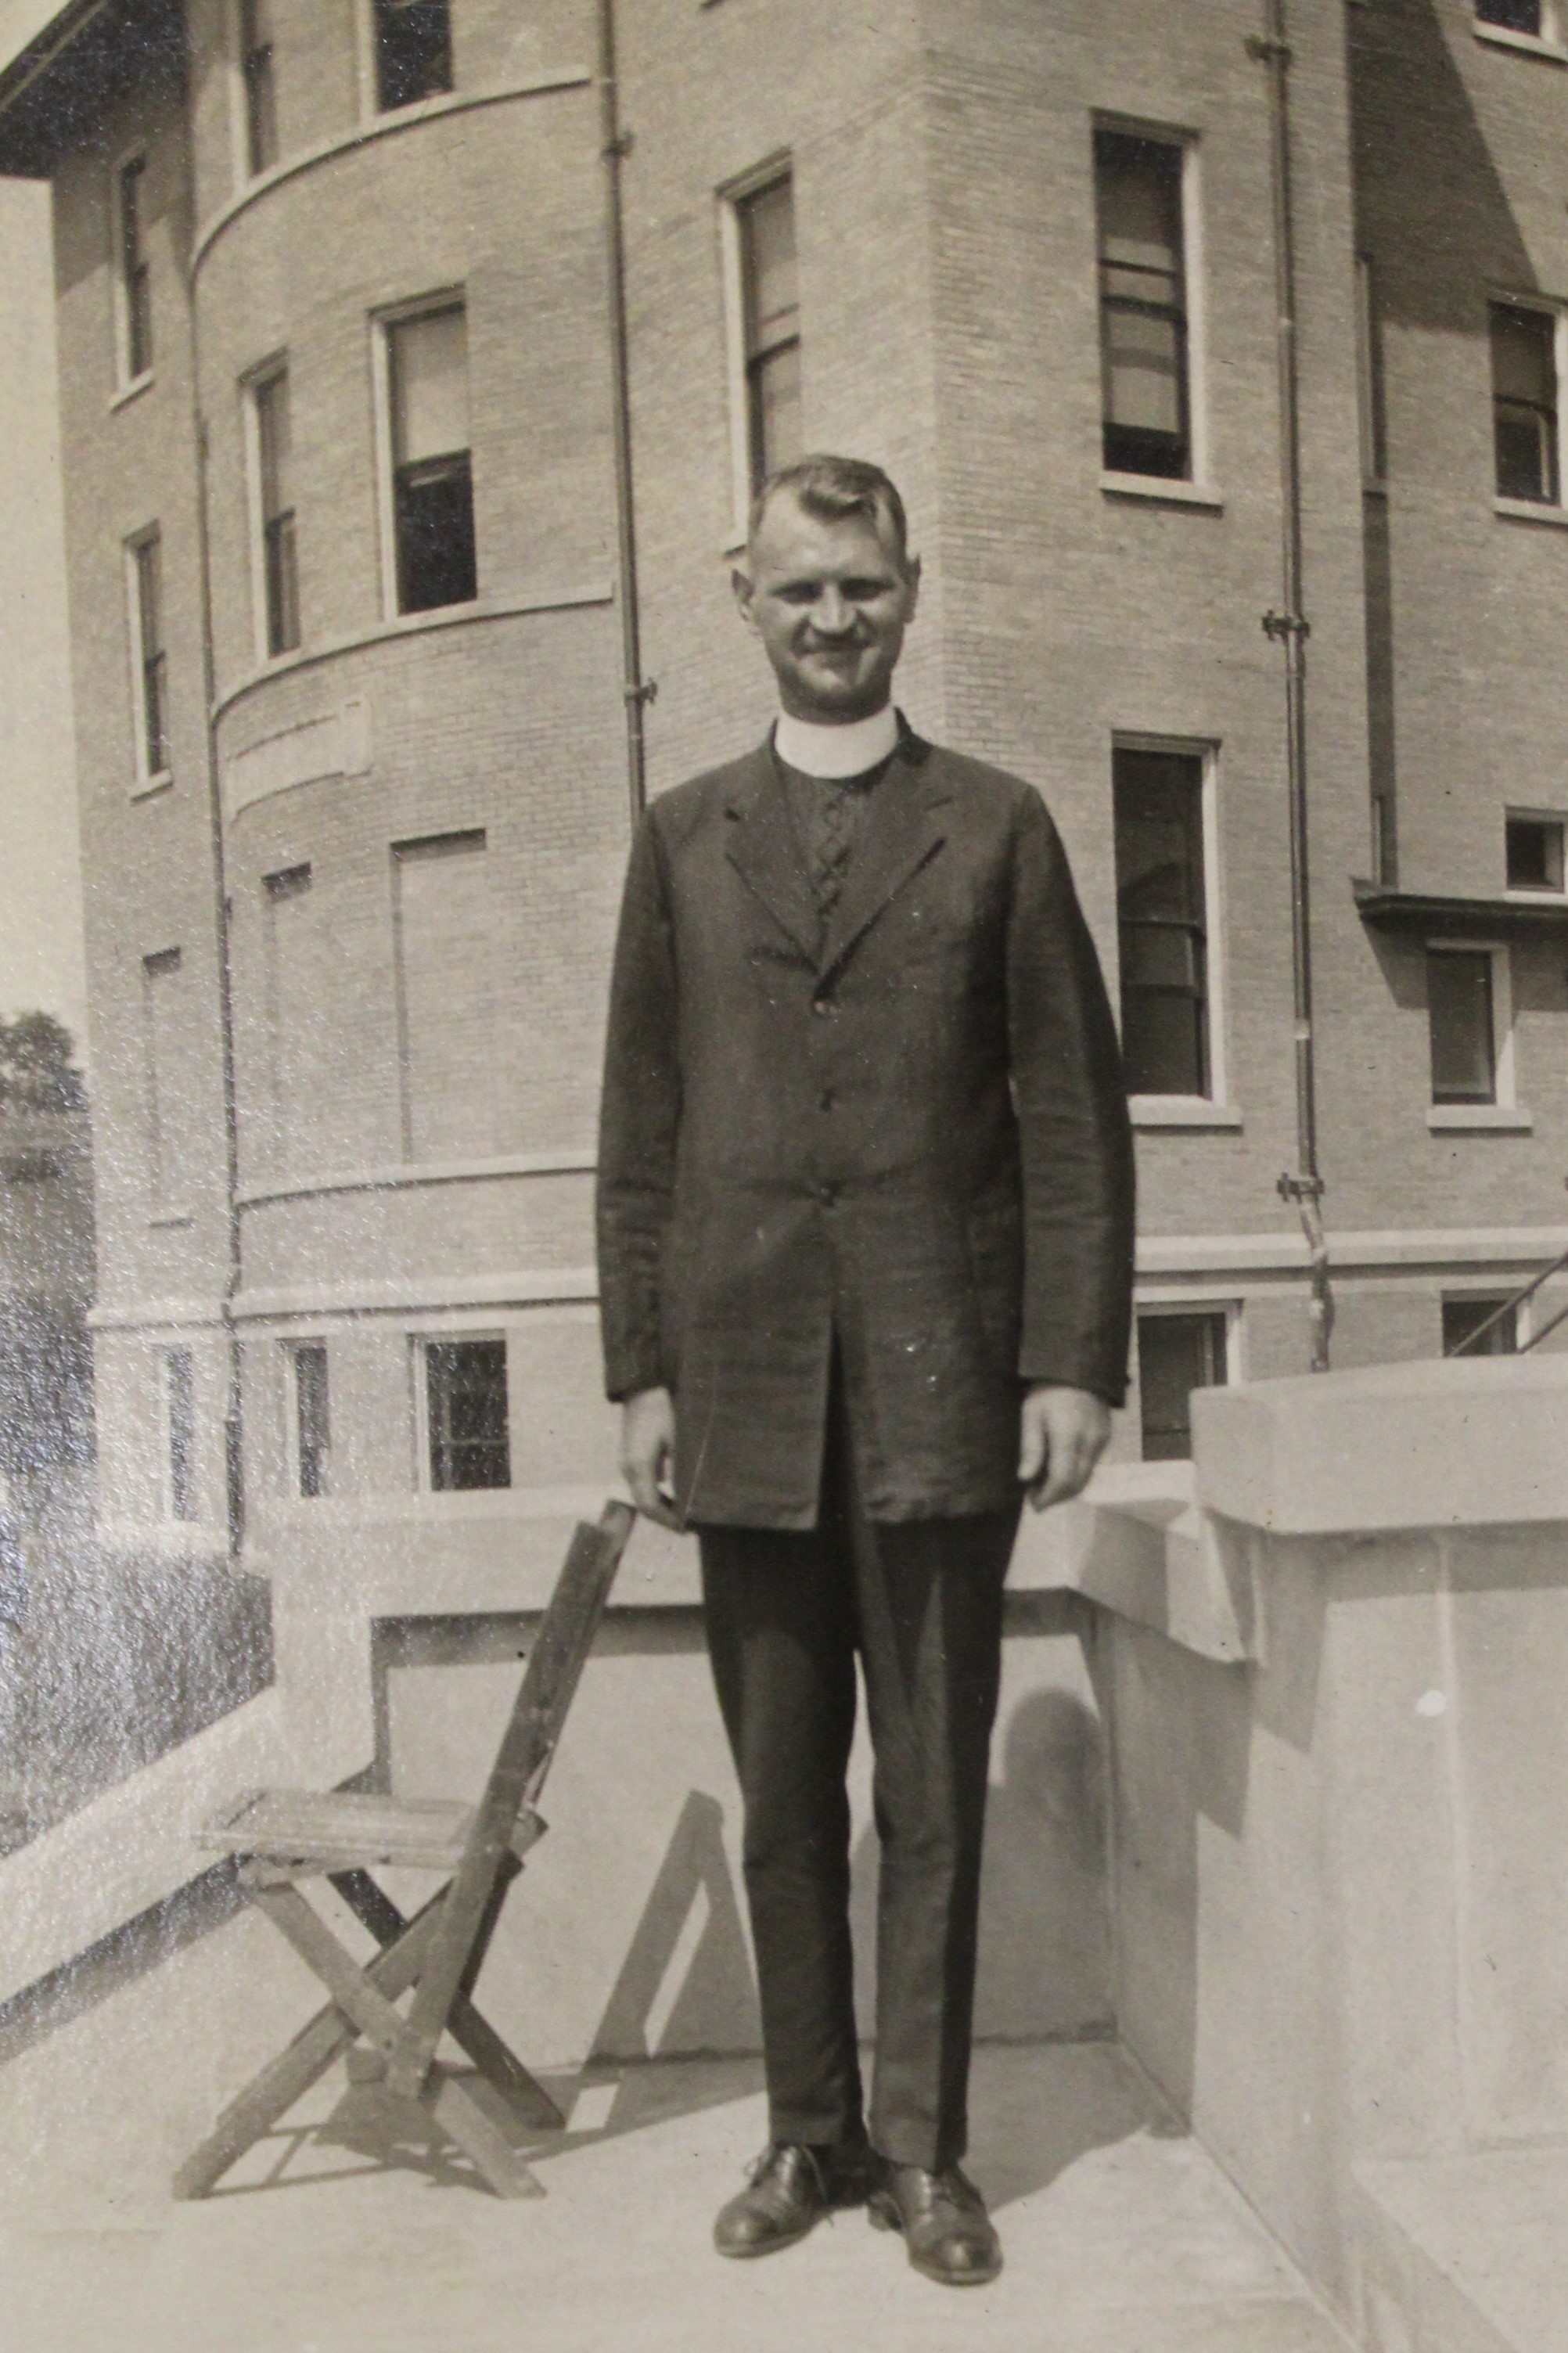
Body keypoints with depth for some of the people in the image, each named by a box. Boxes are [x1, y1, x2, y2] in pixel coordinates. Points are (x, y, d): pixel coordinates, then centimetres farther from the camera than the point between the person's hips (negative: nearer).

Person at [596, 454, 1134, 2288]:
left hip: (942, 1382, -1)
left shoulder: (997, 828, 7)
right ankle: (808, 2130, 26)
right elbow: (638, 1128, 9)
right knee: (782, 1796, 11)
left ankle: (923, 2146, 21)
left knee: (935, 1795, 7)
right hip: (747, 1388, 2)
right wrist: (641, 1368, 3)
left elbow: (1075, 1116, 3)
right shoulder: (683, 839, 11)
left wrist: (1075, 1359, -5)